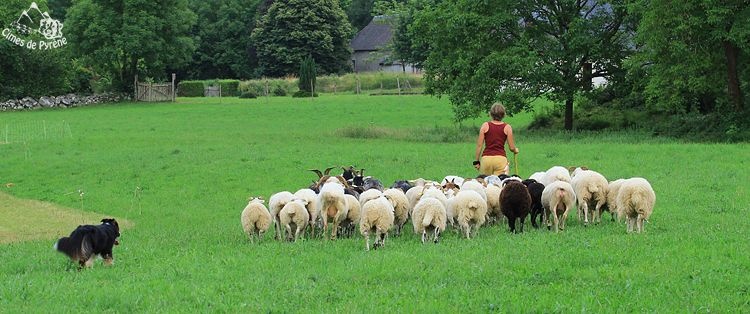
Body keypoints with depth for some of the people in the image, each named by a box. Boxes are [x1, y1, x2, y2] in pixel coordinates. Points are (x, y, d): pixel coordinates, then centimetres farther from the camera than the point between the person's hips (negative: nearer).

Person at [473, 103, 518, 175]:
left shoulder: (485, 126, 4)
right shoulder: (507, 127, 2)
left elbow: (479, 145, 2)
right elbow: (512, 148, 4)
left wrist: (476, 161, 10)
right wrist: (516, 150, 27)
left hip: (486, 158, 1)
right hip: (500, 158, -1)